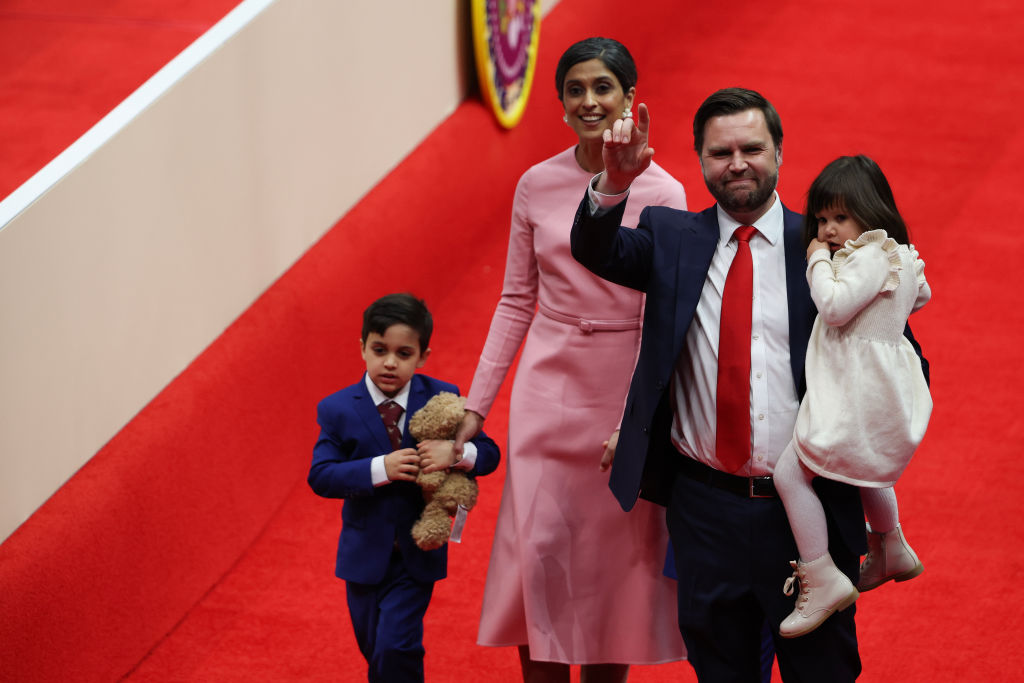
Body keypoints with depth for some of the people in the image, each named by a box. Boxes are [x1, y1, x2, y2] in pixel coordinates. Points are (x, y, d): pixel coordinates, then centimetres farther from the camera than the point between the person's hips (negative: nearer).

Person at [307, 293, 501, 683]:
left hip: (418, 554, -2)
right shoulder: (337, 410, -10)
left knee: (396, 647, -12)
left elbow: (489, 453, -5)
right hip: (365, 554, 2)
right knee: (374, 649, 16)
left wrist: (456, 453, -28)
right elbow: (320, 475, -17)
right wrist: (379, 469, -30)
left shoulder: (442, 399, -8)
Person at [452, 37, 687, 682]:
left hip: (626, 386, -2)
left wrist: (634, 422, -13)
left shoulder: (661, 195, -6)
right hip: (548, 386, 2)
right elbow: (516, 301, 7)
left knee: (615, 555, 6)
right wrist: (477, 404, 5)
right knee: (538, 547, -2)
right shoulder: (537, 186, 1)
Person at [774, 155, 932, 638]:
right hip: (880, 385, 11)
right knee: (867, 466, 34)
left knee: (790, 471, -12)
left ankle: (821, 577, -13)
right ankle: (891, 551, 51)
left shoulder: (872, 255, -20)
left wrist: (818, 262, -14)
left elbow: (835, 306, -27)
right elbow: (922, 294, 30)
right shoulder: (900, 255, 11)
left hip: (858, 393, -11)